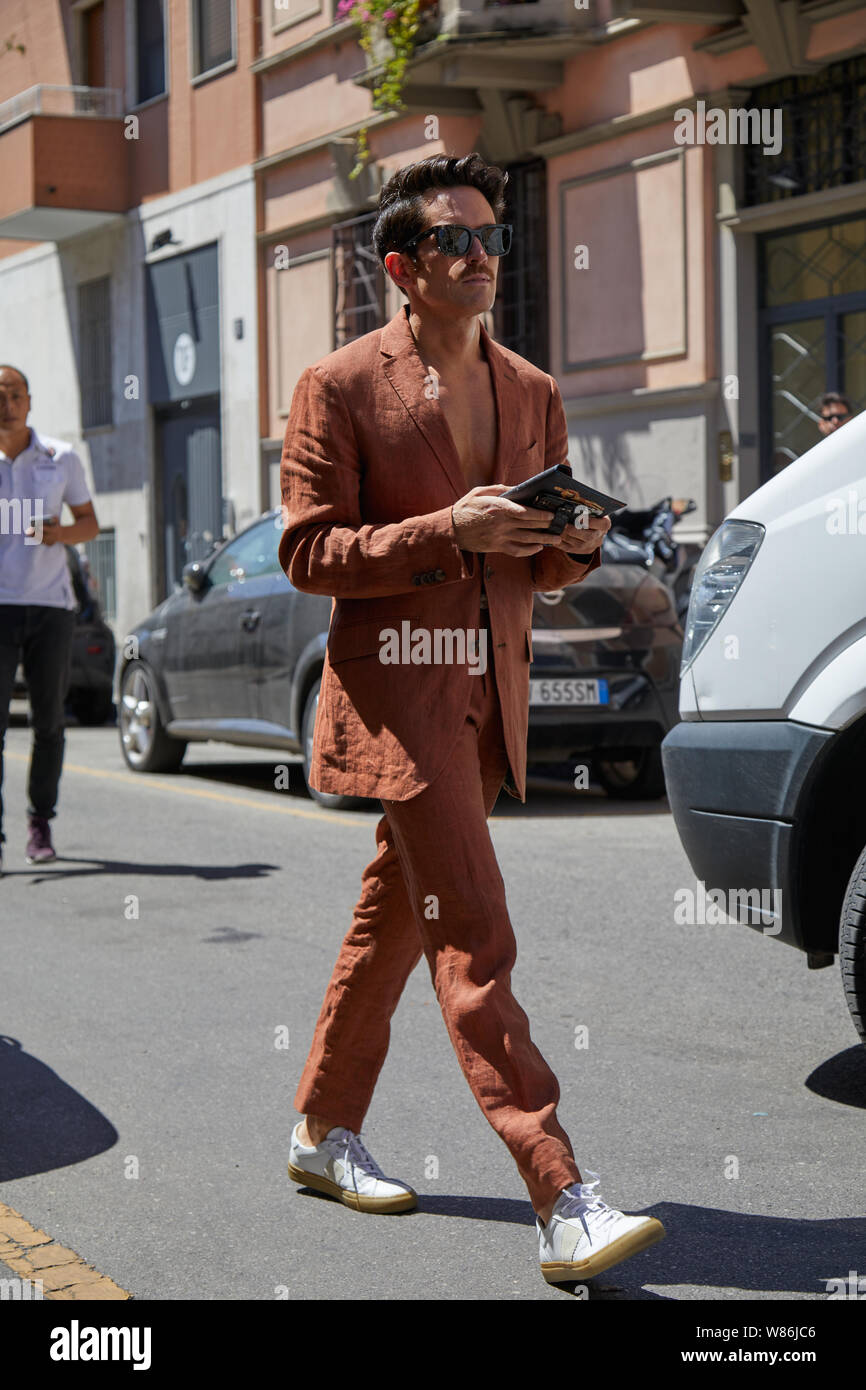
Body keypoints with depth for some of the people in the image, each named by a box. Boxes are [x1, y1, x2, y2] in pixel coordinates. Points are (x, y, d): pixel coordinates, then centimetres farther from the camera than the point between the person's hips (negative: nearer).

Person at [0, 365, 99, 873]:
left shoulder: (62, 459, 6)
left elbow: (90, 523, 13)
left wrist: (60, 534, -8)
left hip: (51, 603, 2)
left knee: (50, 721, 6)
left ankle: (41, 825, 20)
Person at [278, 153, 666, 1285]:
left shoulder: (532, 393, 14)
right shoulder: (339, 386, -4)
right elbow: (308, 553, -9)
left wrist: (575, 543, -5)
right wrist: (446, 530, -21)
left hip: (492, 695, 7)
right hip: (396, 691, -6)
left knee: (396, 916, 16)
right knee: (475, 941, -12)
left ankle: (325, 1132, 32)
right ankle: (562, 1207, -15)